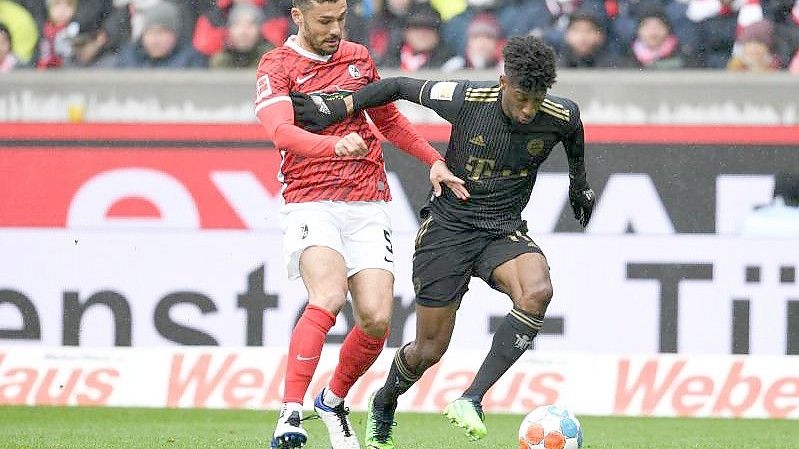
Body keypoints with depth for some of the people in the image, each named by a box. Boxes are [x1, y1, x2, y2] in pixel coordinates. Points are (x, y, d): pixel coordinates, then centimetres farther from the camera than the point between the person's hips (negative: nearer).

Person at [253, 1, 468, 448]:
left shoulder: (358, 57, 15)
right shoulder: (277, 66, -3)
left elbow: (389, 119, 31)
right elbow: (280, 130, -22)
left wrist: (435, 160, 20)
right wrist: (336, 145, -40)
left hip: (367, 206, 5)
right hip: (310, 204, -5)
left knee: (376, 318, -10)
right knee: (329, 296, -29)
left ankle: (333, 401, 17)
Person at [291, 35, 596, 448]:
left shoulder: (561, 117, -11)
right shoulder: (465, 100, -19)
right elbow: (401, 87, -4)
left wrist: (580, 182, 30)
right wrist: (337, 108, -6)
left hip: (504, 230, 2)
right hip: (449, 225, -2)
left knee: (537, 291, -33)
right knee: (430, 350, 0)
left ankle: (472, 399, -30)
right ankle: (384, 404, 35)